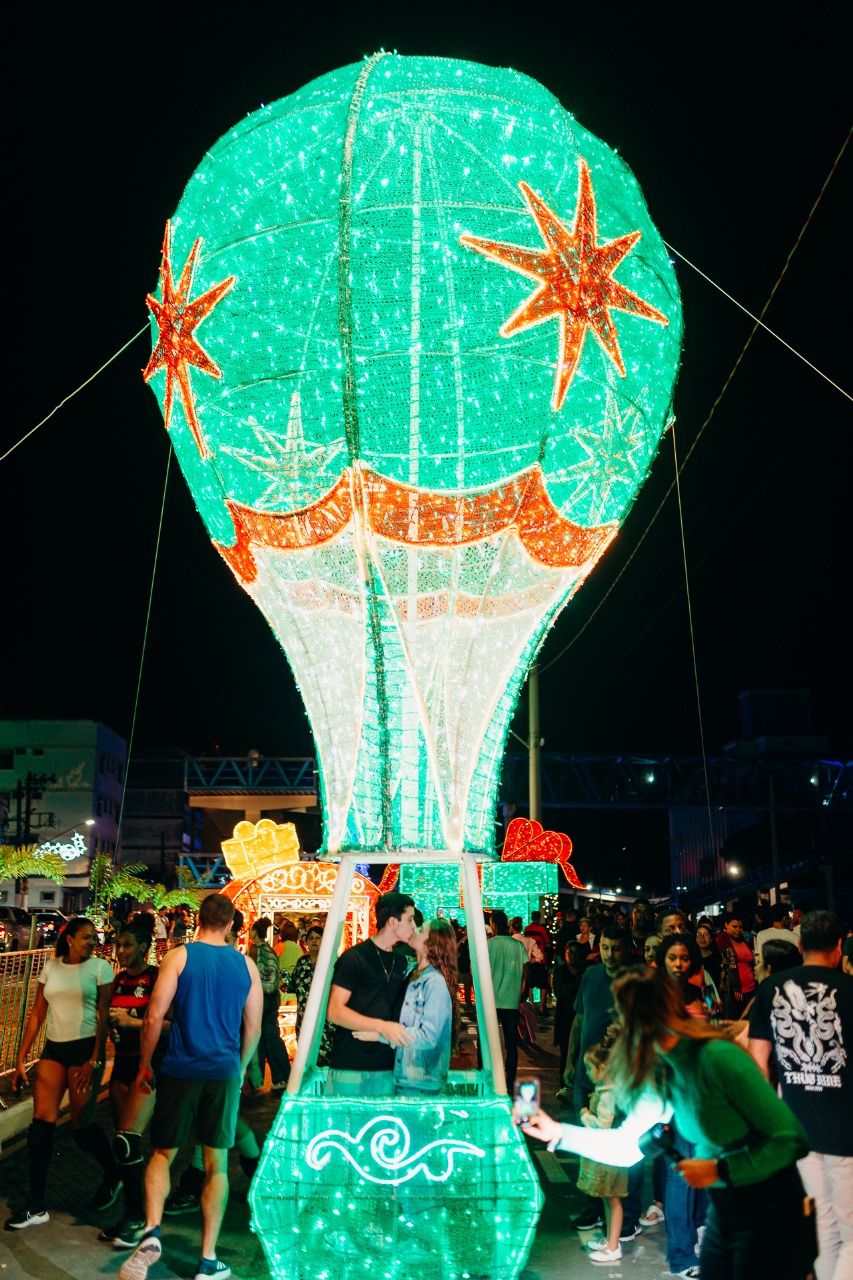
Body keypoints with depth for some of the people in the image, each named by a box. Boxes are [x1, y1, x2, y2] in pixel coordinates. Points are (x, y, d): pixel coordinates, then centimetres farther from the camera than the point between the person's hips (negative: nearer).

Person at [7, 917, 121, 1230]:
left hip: (85, 1048, -4)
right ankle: (37, 1207, 9)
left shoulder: (100, 967, -5)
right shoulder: (51, 967, 6)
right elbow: (37, 1014, 9)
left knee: (82, 1124, 1)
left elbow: (104, 1017, -7)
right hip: (53, 1049, 4)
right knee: (41, 1122, -2)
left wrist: (94, 1061, -13)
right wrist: (21, 1058, 5)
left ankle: (113, 1178, 26)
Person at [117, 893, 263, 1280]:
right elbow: (253, 1030, 8)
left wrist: (144, 1065, 6)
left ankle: (151, 1232, -4)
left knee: (162, 1154, 16)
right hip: (224, 1073, 2)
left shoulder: (179, 957, -6)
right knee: (217, 1165, 12)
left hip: (181, 1070, -2)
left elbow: (154, 1017, -9)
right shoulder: (246, 965, 3)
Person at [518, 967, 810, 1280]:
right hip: (721, 1209, 7)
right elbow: (628, 1142, 4)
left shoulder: (719, 1058, -27)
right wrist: (557, 1132, 0)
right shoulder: (662, 1071, -2)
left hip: (766, 1210, -7)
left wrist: (718, 1169, -22)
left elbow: (790, 1139, -24)